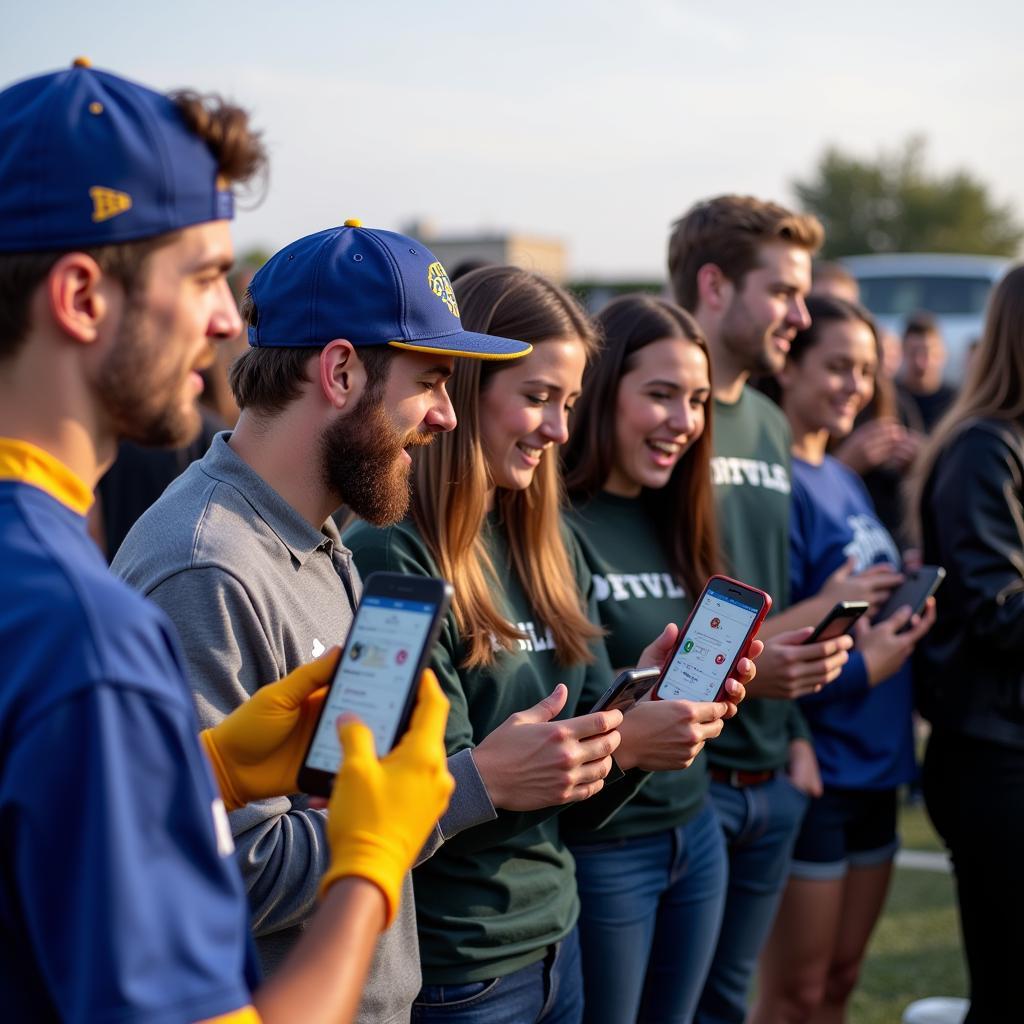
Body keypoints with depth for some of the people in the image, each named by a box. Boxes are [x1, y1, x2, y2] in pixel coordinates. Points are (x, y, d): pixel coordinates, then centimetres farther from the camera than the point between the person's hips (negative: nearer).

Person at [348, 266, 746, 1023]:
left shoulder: (551, 548, 6)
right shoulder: (389, 556, -17)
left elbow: (582, 807, 7)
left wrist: (647, 723, -12)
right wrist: (623, 741, -26)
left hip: (553, 942, 7)